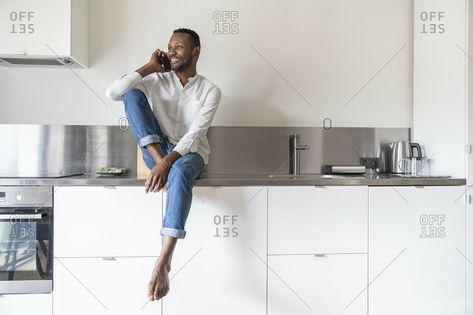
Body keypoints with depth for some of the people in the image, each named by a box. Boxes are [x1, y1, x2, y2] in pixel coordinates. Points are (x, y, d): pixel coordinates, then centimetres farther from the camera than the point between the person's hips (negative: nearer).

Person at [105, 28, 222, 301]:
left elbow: (195, 133, -14)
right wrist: (150, 67, -2)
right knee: (132, 93, -14)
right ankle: (160, 161, -25)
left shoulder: (210, 91, 0)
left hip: (190, 154, -3)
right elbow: (112, 93, -5)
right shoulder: (157, 80, 9)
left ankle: (163, 262, -44)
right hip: (157, 153, 3)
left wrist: (168, 162, -29)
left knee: (180, 172, -42)